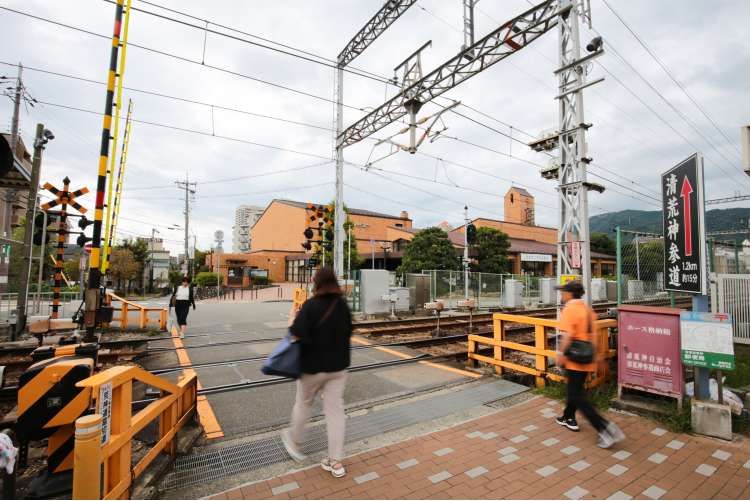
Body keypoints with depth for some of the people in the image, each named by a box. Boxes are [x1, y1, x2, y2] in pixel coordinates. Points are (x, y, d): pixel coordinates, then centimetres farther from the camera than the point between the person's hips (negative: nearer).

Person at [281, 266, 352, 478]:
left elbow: (297, 336, -24)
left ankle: (294, 441, 43)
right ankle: (336, 462, 17)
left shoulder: (311, 305, -19)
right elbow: (348, 332, 8)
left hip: (313, 366, -4)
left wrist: (293, 318, -9)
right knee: (335, 409, 10)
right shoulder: (343, 305, -2)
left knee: (303, 404, 20)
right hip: (338, 365, 4)